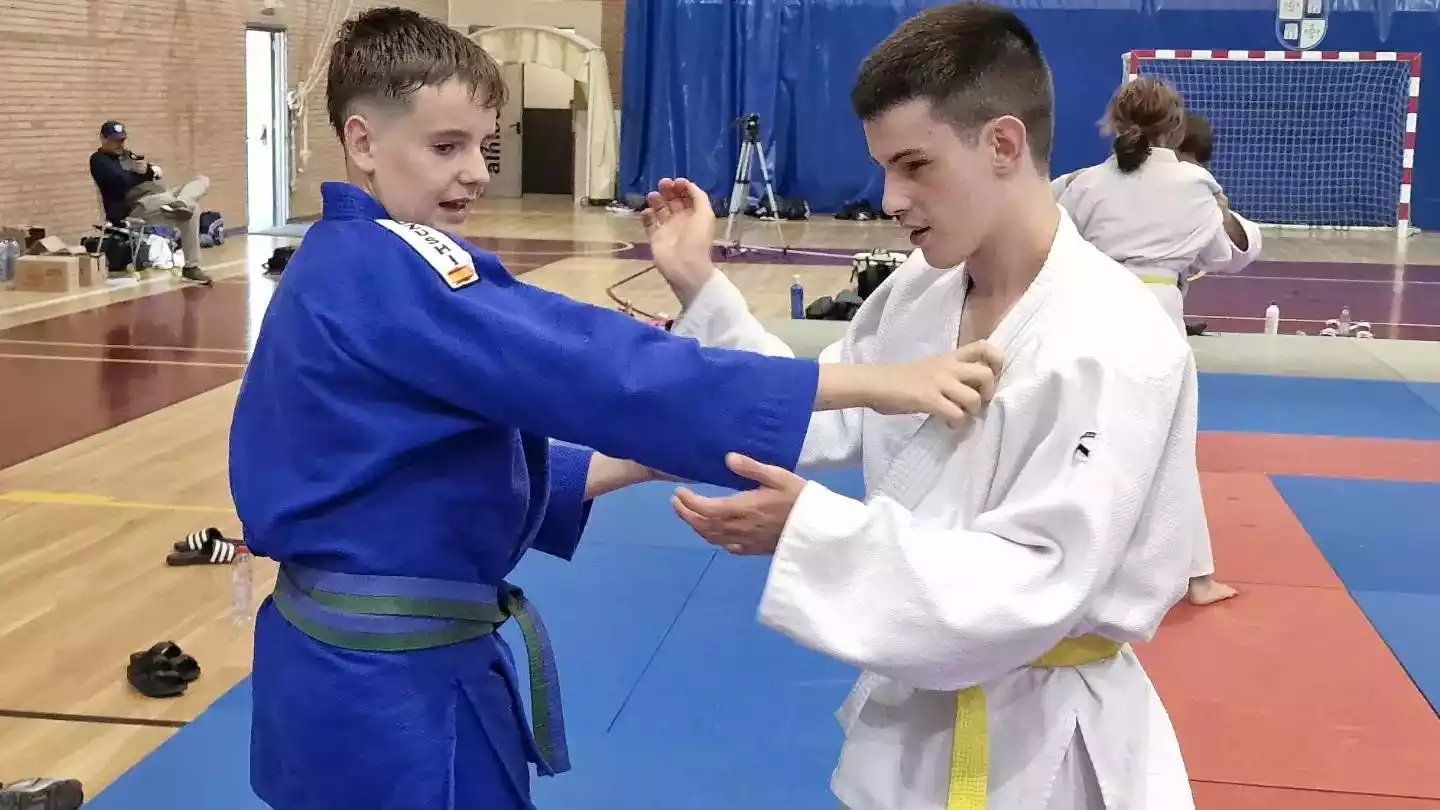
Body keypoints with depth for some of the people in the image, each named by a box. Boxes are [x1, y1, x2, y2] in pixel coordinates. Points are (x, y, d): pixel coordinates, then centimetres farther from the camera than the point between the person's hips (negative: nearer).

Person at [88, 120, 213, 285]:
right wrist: (147, 172, -1)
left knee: (203, 180, -2)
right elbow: (123, 181, -17)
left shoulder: (126, 154, 26)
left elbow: (159, 171, 18)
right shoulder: (99, 160, 0)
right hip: (134, 207, -9)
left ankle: (181, 204, -32)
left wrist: (149, 169, -6)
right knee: (191, 210, -30)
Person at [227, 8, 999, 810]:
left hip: (357, 659, 10)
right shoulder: (389, 273, -22)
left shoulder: (342, 266, 9)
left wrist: (629, 464, 6)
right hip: (388, 686, -10)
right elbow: (589, 366, -31)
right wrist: (871, 382, -33)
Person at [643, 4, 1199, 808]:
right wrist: (700, 286, -3)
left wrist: (812, 530, -34)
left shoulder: (1116, 346, -26)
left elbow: (1034, 587, -28)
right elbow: (819, 419, 4)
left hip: (1038, 745, -6)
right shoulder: (919, 291, -1)